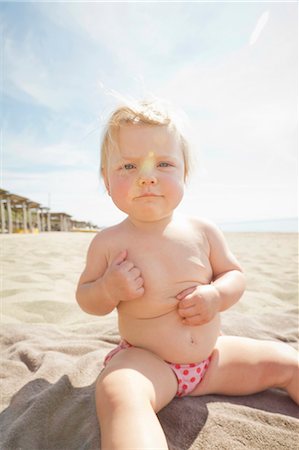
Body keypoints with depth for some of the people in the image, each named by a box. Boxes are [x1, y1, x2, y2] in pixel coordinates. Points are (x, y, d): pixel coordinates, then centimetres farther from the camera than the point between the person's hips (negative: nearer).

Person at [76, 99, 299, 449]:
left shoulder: (203, 231, -7)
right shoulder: (109, 242, -12)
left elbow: (234, 275, 5)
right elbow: (85, 298, -2)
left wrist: (216, 296, -17)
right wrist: (109, 289, -25)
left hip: (212, 355, 4)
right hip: (145, 361, -3)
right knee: (117, 391, -38)